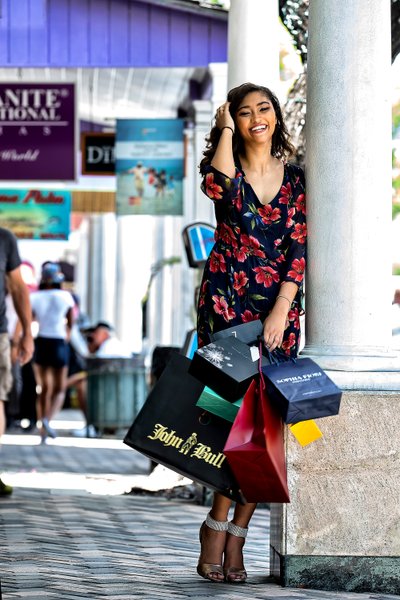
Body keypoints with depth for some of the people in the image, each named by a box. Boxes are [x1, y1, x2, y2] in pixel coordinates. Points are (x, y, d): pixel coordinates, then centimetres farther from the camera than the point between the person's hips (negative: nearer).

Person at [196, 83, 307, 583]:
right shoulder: (225, 165, 5)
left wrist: (280, 311, -9)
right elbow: (220, 189, -21)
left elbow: (299, 247, 3)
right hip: (227, 300, -2)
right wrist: (225, 131, -10)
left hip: (279, 304, 2)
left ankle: (229, 541, -1)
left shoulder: (294, 178, 10)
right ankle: (221, 535, -3)